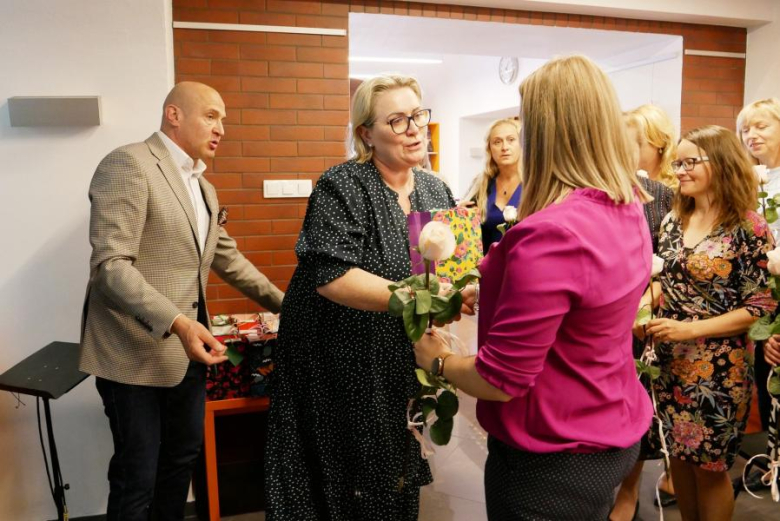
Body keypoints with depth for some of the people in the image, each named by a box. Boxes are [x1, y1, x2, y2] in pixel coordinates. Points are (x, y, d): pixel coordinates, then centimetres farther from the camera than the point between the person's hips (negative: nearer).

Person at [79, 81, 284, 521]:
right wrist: (177, 322, -32)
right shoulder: (129, 164, -14)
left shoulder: (203, 186, 14)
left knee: (184, 454, 20)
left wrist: (283, 304, 18)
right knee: (137, 477, 5)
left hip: (187, 348, 8)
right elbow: (110, 265, -22)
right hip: (137, 353, -8)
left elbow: (227, 258, 20)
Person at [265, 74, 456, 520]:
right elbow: (329, 277, -26)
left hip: (403, 364, 6)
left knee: (397, 476, 21)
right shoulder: (342, 187, -15)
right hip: (342, 369, -5)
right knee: (347, 485, 9)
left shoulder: (436, 191, 4)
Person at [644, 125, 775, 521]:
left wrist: (693, 329, -21)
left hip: (718, 368, -5)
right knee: (679, 455, 17)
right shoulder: (674, 220, 5)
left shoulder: (749, 228, -12)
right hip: (670, 362, 5)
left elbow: (761, 305, -13)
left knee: (709, 466, 9)